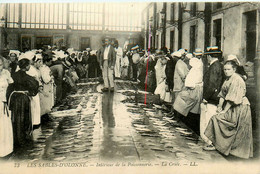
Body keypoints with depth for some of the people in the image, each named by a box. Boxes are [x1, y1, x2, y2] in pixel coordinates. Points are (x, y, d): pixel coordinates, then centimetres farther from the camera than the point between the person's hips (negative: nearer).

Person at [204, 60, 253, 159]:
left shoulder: (236, 80, -16)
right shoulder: (228, 79, 13)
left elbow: (232, 98, -20)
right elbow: (223, 94, 13)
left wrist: (225, 110, -19)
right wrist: (220, 107, 3)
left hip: (239, 108, -9)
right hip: (231, 107, 9)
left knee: (216, 118, -14)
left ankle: (215, 144, -3)